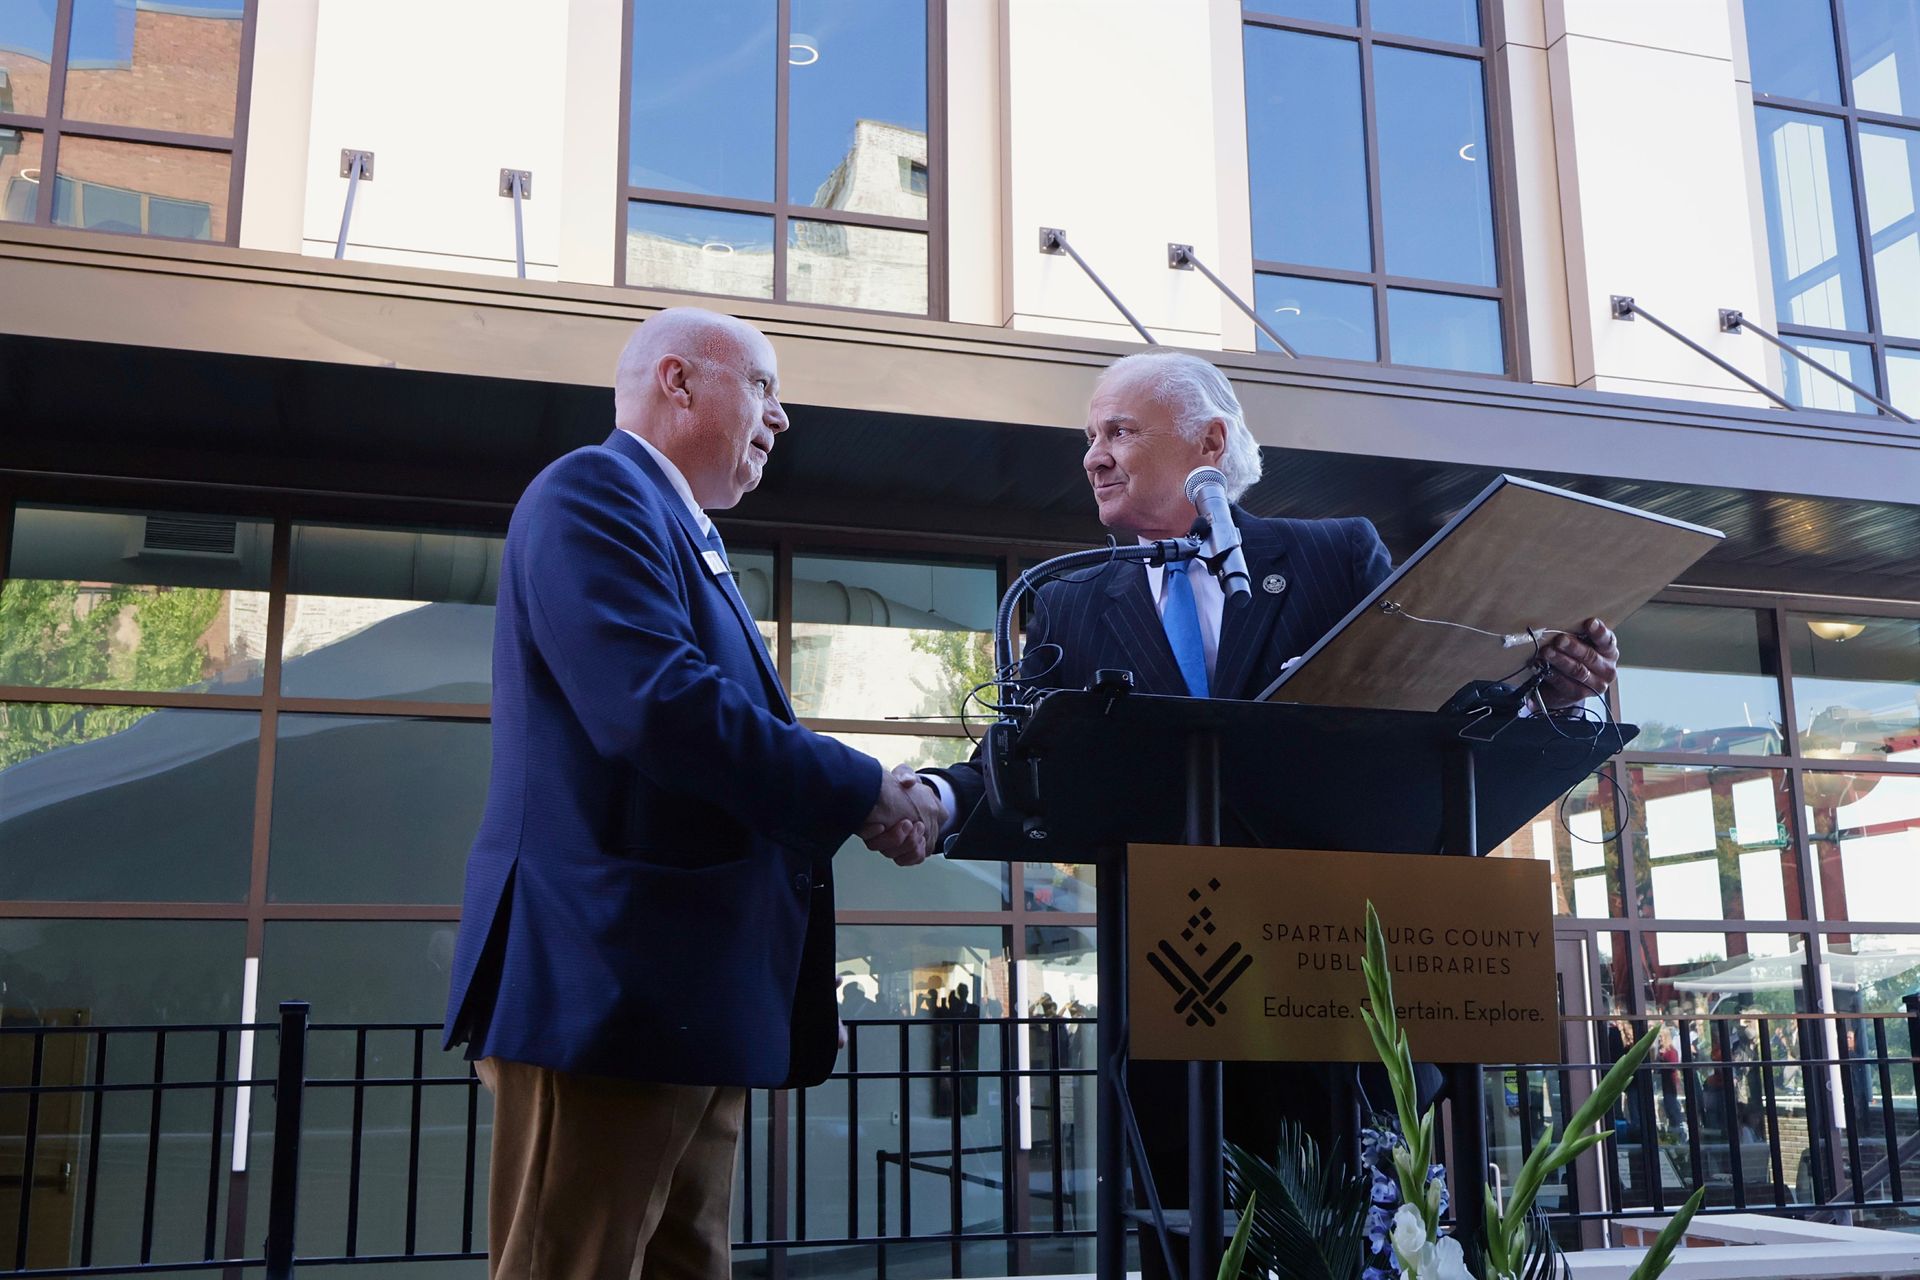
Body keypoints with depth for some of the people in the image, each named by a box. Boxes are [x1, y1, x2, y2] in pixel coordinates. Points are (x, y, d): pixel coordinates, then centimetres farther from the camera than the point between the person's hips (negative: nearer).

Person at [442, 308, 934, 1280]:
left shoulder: (687, 540, 23)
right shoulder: (595, 491, -8)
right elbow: (656, 704, -23)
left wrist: (875, 799, 9)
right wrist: (859, 790, -13)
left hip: (687, 988, 10)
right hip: (614, 979, -10)